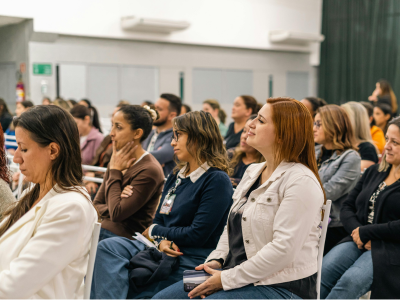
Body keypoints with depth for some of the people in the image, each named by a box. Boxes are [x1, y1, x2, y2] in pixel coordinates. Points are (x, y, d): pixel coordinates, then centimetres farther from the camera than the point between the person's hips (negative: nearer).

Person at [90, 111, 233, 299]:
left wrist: (154, 232, -2)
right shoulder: (176, 175, 18)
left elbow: (198, 235, -15)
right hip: (164, 251, 8)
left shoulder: (217, 180, -9)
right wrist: (162, 241, -8)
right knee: (108, 247, -19)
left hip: (190, 262, -7)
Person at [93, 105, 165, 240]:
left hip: (125, 238, -7)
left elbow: (117, 214, -18)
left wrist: (115, 170, -10)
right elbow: (96, 205, 13)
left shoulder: (149, 170, -14)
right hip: (102, 231, 7)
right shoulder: (117, 161, 10)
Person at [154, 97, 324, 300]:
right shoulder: (253, 172, 13)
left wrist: (227, 279, -18)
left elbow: (283, 249, -22)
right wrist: (216, 260, 1)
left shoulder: (301, 181, -15)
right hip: (239, 277, 8)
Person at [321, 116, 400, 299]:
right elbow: (347, 207, 15)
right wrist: (356, 231, -5)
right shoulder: (373, 172, 18)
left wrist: (365, 232, -10)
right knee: (321, 272, -22)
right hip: (359, 241, 6)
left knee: (351, 281, -32)